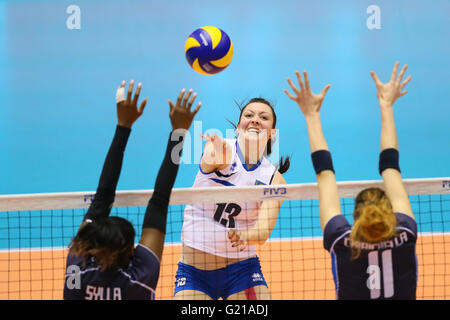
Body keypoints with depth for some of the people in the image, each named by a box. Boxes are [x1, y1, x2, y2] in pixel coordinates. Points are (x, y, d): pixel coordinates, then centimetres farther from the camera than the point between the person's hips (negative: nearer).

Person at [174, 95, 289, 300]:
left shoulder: (274, 179, -2)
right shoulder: (222, 148, -7)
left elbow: (263, 231, -16)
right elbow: (213, 160, -32)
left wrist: (242, 236, -38)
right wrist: (213, 155, -56)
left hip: (242, 269, 2)